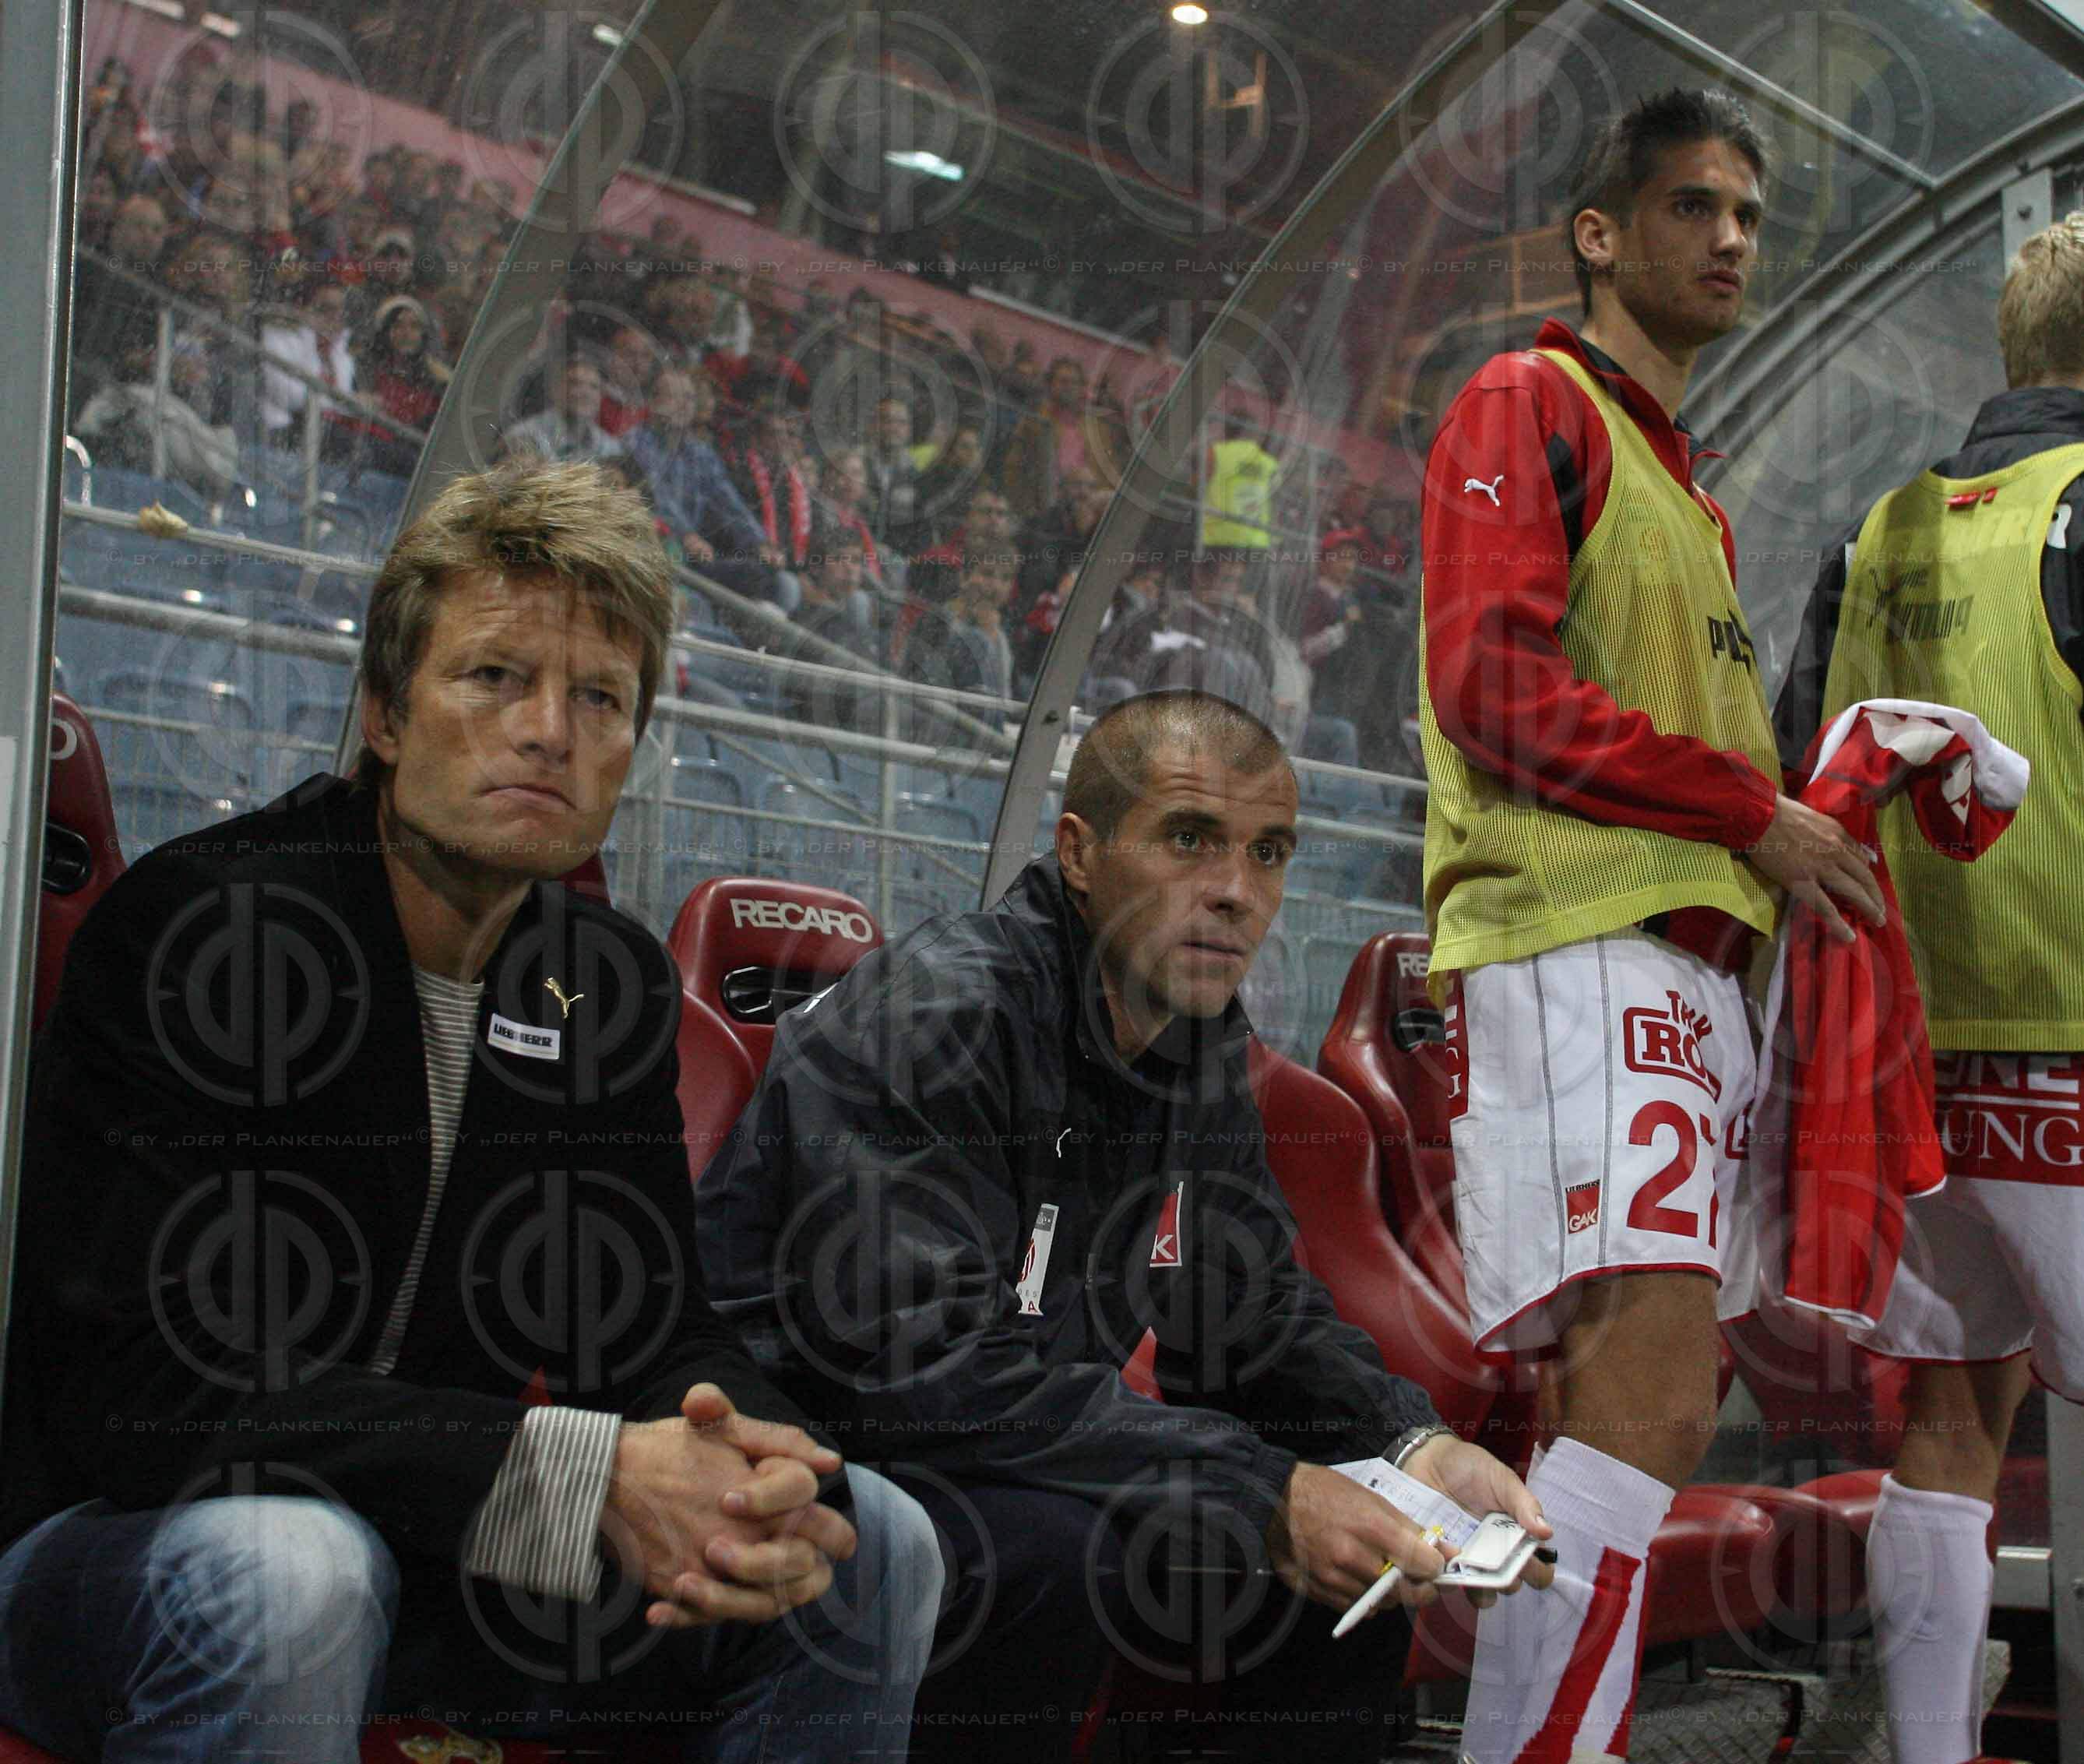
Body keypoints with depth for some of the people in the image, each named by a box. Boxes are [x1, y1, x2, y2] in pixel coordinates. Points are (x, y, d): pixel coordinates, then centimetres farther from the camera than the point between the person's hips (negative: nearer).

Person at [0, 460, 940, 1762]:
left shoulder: (609, 981, 3)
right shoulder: (197, 929, -19)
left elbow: (652, 1329, 2)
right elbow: (138, 1387, -27)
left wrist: (745, 1473, -24)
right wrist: (582, 1476, -34)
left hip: (428, 1555, 7)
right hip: (115, 1544, -6)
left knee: (870, 1545, -3)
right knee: (289, 1570, -39)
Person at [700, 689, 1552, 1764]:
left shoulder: (1203, 1041, 4)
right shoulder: (938, 1010, -24)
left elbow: (1258, 1310, 10)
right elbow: (931, 1361, -32)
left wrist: (1414, 1448, -10)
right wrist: (1261, 1498, -31)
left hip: (1029, 1455, 8)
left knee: (1356, 1554, -1)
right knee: (1047, 1550, -35)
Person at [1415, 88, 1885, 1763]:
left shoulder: (1691, 488, 29)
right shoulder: (1530, 404, 1)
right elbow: (1496, 689, -12)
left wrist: (1805, 830, 6)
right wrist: (1752, 810, -9)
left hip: (1685, 967, 9)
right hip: (1577, 951, -9)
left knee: (1633, 1404, 7)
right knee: (1652, 1400, -20)